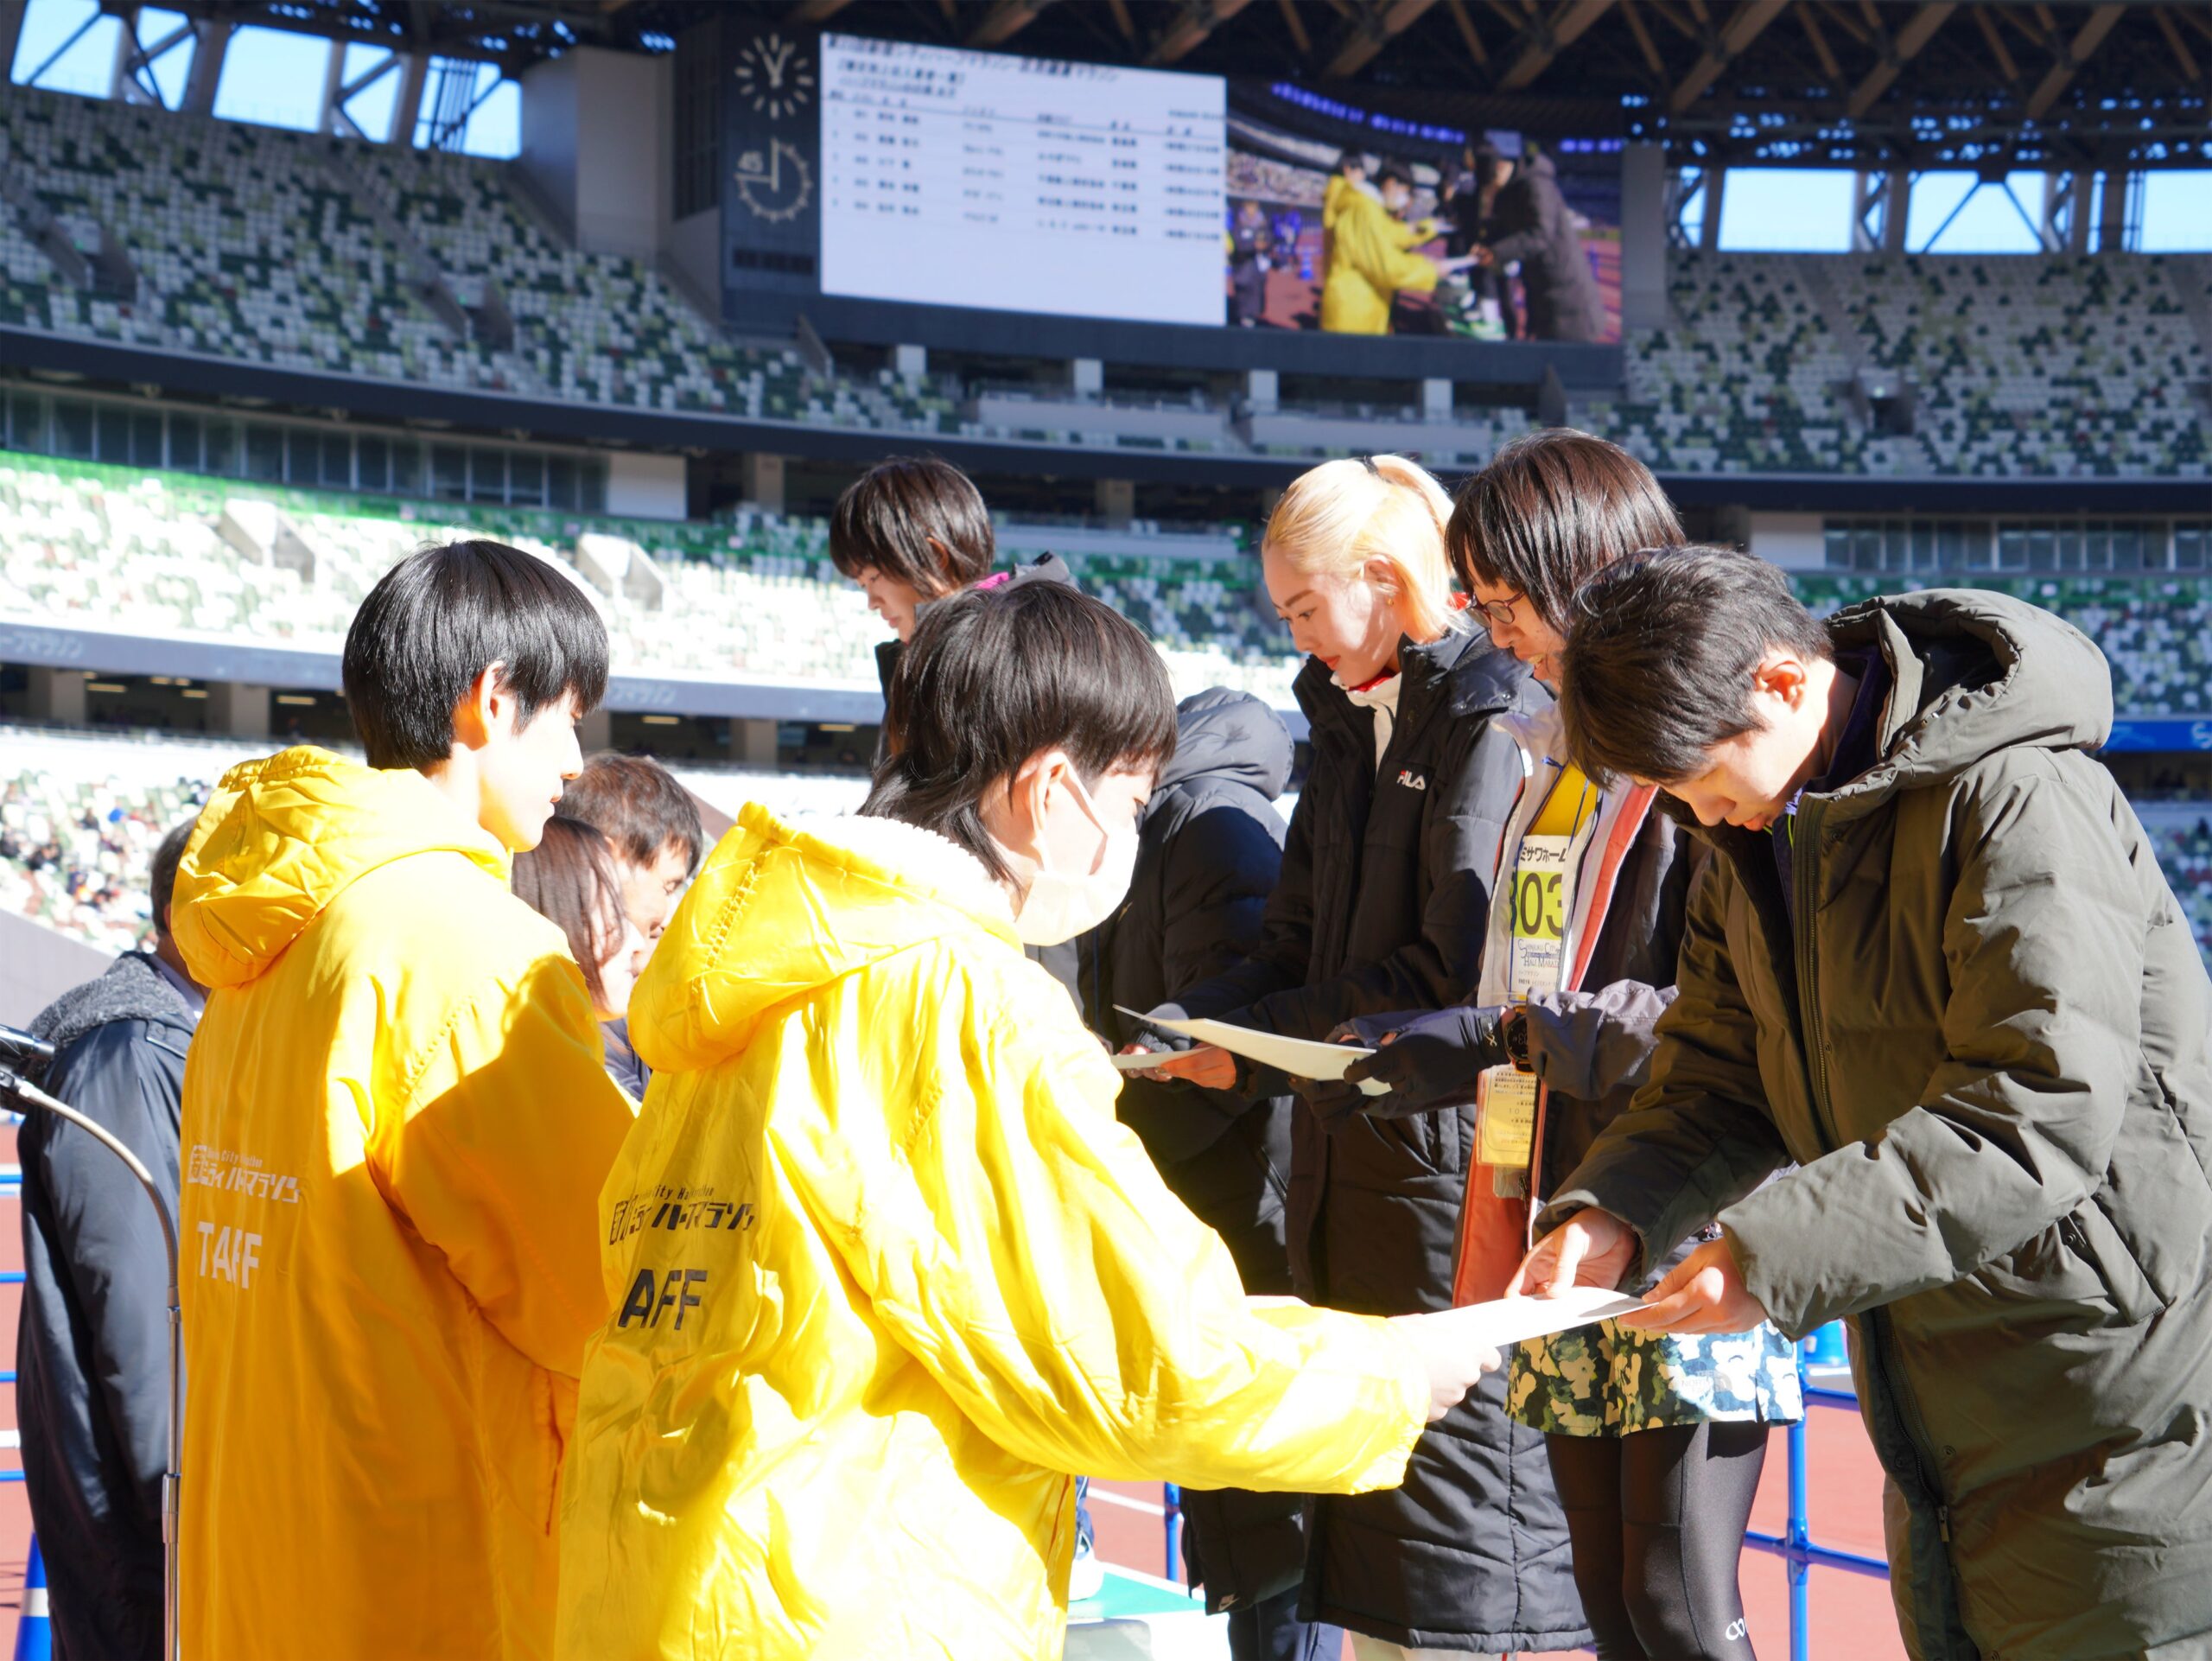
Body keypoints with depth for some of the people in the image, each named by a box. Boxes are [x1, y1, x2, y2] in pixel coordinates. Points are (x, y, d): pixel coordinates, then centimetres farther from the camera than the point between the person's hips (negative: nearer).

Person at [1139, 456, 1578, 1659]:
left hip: (1450, 1160, -9)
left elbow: (1454, 975, -17)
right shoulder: (1348, 726, 17)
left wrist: (1255, 1052, -11)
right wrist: (1173, 1028, 0)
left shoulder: (1488, 721, -11)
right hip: (1348, 1163, 9)